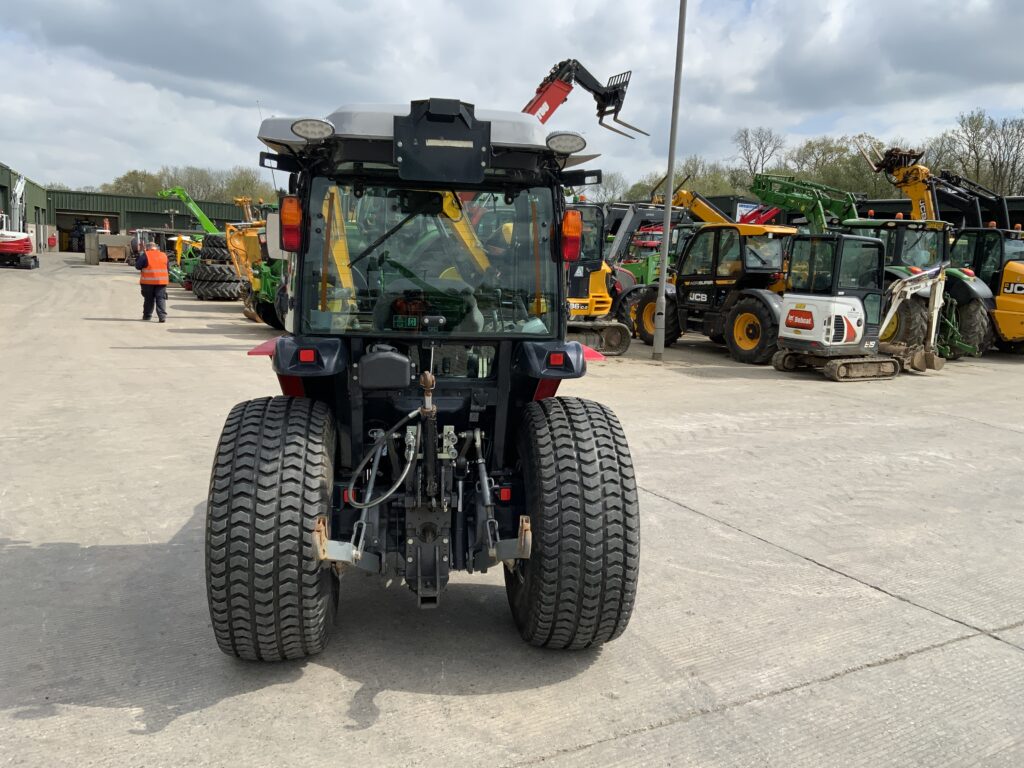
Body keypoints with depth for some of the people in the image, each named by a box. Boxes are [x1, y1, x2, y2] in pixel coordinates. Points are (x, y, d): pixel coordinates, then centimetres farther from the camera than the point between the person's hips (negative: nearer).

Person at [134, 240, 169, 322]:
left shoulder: (145, 255, -5)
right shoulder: (164, 255, 8)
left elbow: (138, 266, -2)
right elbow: (167, 267, 16)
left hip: (148, 281, -2)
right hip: (161, 281, 2)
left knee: (149, 299, 10)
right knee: (161, 299, 0)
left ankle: (147, 316, 20)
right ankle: (162, 316, -11)